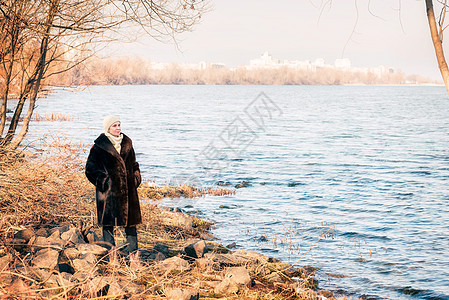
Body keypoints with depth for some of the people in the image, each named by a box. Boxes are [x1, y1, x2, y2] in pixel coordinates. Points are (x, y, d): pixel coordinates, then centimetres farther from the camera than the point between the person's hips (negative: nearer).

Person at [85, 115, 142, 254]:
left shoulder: (127, 142, 12)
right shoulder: (100, 145, -3)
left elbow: (133, 163, 20)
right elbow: (91, 166, -3)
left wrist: (136, 178, 9)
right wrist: (102, 179, -12)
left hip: (127, 185, 4)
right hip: (109, 185, -4)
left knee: (130, 214, 5)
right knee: (109, 216, -1)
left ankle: (132, 244, 13)